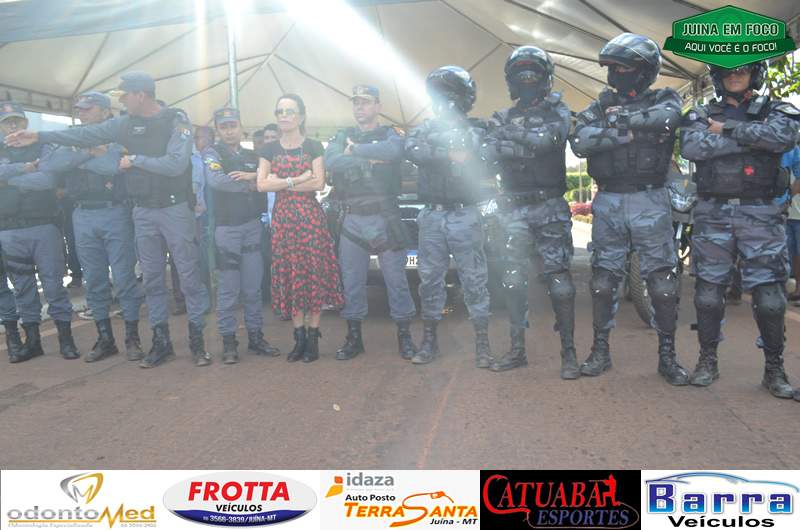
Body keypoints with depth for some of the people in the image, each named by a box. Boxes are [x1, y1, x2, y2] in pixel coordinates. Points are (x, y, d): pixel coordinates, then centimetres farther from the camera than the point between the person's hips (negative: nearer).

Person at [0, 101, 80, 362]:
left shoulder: (44, 147, 4)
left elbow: (48, 179, -14)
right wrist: (23, 168, -15)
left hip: (44, 226, -3)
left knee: (54, 283, -1)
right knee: (23, 287, 9)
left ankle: (65, 338, 7)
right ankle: (32, 340, 18)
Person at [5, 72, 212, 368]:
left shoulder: (176, 121, -10)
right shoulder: (126, 123, 6)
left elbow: (175, 164, -22)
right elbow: (86, 135, 9)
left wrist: (135, 160, -12)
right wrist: (39, 137, 8)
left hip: (175, 209, -5)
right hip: (143, 212, 6)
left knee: (189, 274, -1)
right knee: (152, 278, 8)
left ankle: (197, 340, 8)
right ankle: (161, 342, 17)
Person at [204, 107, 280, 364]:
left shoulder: (252, 156, 15)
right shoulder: (212, 153, 1)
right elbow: (216, 181, -19)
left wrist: (253, 176, -15)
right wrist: (250, 185, -9)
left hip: (253, 226, 4)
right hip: (227, 228, -4)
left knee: (253, 287, 8)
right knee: (228, 289, -1)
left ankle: (255, 336, 17)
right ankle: (228, 341, 8)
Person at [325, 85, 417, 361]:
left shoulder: (391, 134, 6)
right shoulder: (342, 137, 13)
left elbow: (393, 152, -20)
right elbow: (331, 162, -10)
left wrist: (355, 150, -12)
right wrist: (371, 159, -13)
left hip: (385, 218, -2)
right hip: (352, 220, 3)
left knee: (396, 278, 1)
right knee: (351, 281, 7)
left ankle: (404, 335, 13)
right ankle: (354, 337, 19)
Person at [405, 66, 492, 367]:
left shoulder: (475, 131, 4)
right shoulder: (424, 129, 12)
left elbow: (481, 169, -11)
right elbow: (411, 150, -9)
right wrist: (448, 155, -15)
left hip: (464, 216, -3)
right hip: (431, 217, 3)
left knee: (474, 281, 1)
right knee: (429, 280, 8)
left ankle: (482, 343, 10)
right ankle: (430, 340, 21)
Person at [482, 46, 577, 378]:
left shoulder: (556, 111, 4)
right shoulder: (503, 118, 13)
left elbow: (546, 139, -18)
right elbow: (489, 153, -4)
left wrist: (510, 135, -10)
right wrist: (526, 148, -16)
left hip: (550, 207, -3)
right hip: (514, 209, 4)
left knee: (558, 280, -6)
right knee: (513, 280, 5)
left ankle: (569, 352, 3)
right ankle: (517, 350, 15)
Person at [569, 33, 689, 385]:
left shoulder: (664, 99, 6)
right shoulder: (601, 105, 10)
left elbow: (667, 118, -20)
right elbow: (579, 141, -9)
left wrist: (620, 119, -12)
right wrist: (631, 133, -15)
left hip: (650, 201, -2)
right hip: (608, 202, 2)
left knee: (663, 282, -1)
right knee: (602, 280, 6)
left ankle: (668, 356, 12)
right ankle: (600, 351, 18)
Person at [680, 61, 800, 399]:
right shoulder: (700, 115, 11)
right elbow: (690, 147, -12)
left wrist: (727, 128, -10)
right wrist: (750, 138, -12)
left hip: (760, 214, -1)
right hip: (713, 215, 1)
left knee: (769, 296, -3)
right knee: (708, 292, 4)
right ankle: (707, 361, 19)